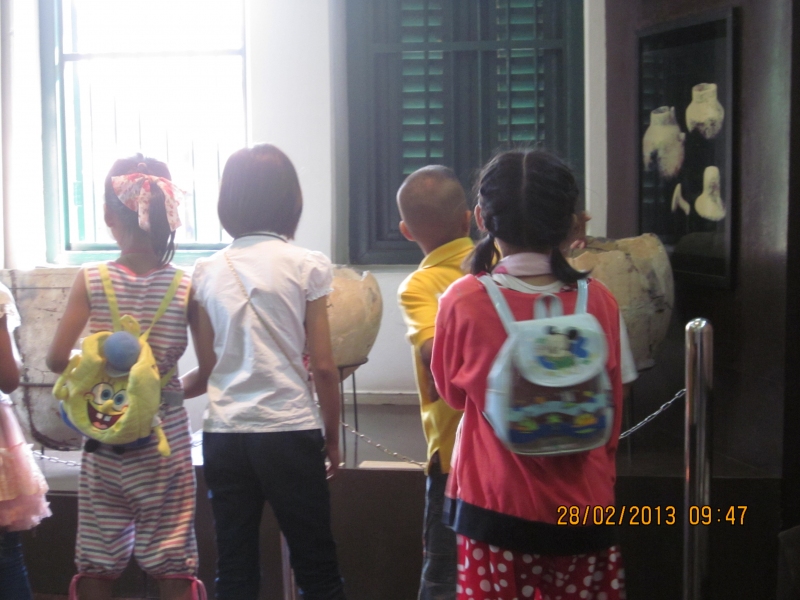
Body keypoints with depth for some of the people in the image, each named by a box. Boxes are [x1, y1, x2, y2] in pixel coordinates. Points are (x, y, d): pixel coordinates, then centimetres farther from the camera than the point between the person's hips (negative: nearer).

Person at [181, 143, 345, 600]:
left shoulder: (206, 273, 3)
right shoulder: (306, 266, -4)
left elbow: (207, 371, 6)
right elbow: (323, 366, -5)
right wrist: (332, 436, 8)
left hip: (224, 437, 3)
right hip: (290, 432, -3)